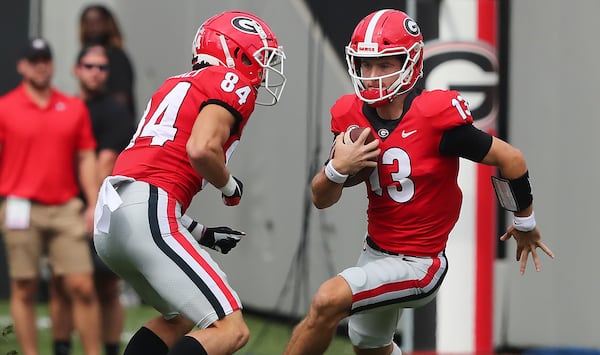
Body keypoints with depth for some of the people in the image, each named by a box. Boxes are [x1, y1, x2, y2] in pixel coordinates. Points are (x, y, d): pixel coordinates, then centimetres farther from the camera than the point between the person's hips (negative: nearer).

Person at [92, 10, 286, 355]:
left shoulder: (178, 85, 27)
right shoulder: (232, 84, 1)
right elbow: (201, 149, -17)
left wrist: (202, 234, 25)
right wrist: (229, 185, 3)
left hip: (109, 215, 9)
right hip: (149, 216, -9)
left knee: (180, 319, 27)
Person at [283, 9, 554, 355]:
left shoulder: (436, 116, -24)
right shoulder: (352, 116, -7)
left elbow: (510, 158, -13)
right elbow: (322, 200, 1)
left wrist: (525, 224, 3)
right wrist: (337, 167, -22)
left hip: (418, 263, -7)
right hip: (375, 250, 7)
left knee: (327, 301, -26)